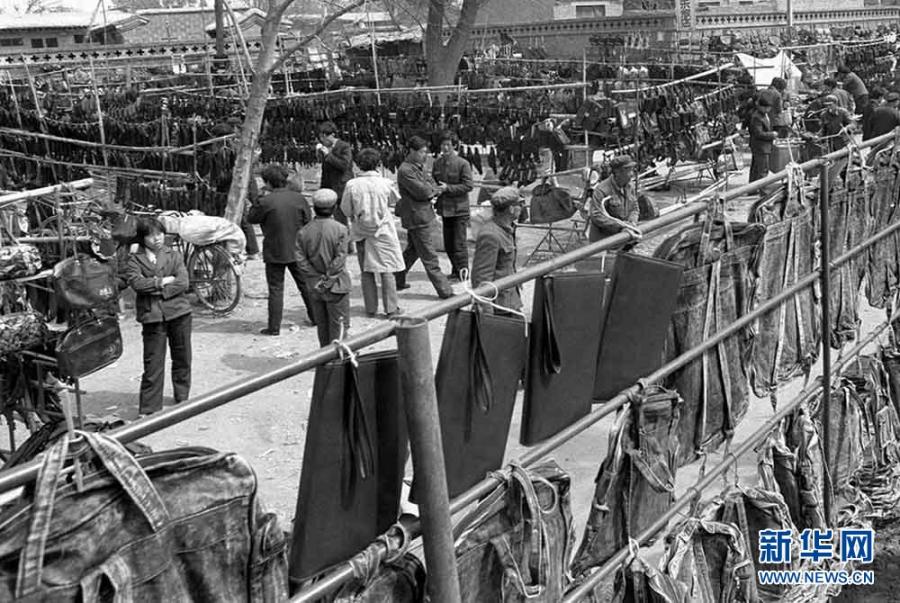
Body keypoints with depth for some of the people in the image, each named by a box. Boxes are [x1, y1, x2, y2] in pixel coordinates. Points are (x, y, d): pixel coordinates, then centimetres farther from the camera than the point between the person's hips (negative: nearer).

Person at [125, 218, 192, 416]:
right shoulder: (135, 260, 3)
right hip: (152, 316, -2)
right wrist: (163, 281, -11)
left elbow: (183, 283, -5)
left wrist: (158, 290, -12)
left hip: (179, 312, 2)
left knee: (182, 359, 12)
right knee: (153, 364, -3)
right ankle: (149, 409, 3)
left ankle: (182, 399, 29)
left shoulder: (174, 256, 7)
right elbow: (136, 283, -14)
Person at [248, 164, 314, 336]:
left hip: (274, 252, -3)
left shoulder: (265, 202, -16)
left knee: (276, 289, 4)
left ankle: (274, 327, 5)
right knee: (305, 284, 18)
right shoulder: (299, 199, -5)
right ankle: (315, 316, 30)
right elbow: (308, 222, 2)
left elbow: (251, 218, -3)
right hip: (297, 250, 4)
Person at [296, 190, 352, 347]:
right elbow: (339, 259, -16)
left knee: (321, 324, 16)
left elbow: (301, 259, -5)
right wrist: (328, 280, -11)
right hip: (336, 286, -4)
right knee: (339, 323, 5)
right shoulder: (340, 230, -12)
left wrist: (315, 277, -3)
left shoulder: (304, 232, -1)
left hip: (314, 287, 4)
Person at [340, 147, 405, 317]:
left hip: (361, 231, 1)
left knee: (366, 271, 12)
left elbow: (346, 209, -1)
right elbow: (394, 200, 6)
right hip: (383, 230, -1)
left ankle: (370, 308, 16)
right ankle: (391, 308, 7)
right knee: (387, 270, 6)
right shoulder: (385, 183, -13)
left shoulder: (352, 185, -11)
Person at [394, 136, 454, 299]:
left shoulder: (419, 167, 13)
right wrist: (438, 189, -3)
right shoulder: (405, 170, -17)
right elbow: (423, 192, -20)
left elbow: (433, 187, 11)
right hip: (417, 217, -10)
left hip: (424, 214, 10)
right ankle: (444, 291, -2)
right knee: (429, 257, -5)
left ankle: (397, 281, 33)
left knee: (412, 251, 20)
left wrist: (433, 189, -11)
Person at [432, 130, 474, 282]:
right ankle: (455, 270, 27)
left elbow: (468, 185, -12)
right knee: (448, 244, 13)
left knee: (459, 244, -4)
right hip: (444, 209, 6)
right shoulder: (437, 163, 7)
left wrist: (448, 188, -19)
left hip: (459, 209, -6)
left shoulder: (463, 164, -9)